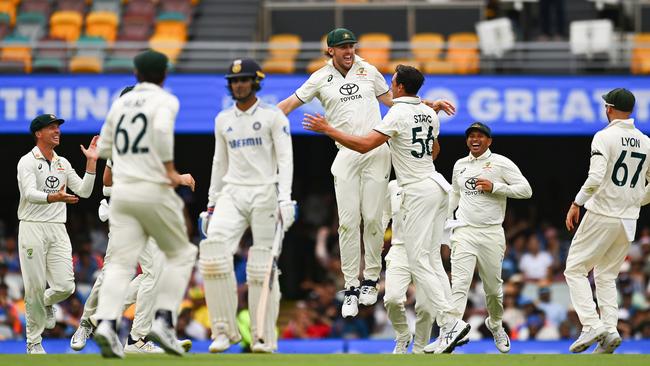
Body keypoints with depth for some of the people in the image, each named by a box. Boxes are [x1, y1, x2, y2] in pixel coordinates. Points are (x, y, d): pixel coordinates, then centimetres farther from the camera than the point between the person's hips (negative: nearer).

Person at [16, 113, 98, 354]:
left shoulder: (63, 163, 16)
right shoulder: (27, 162, -4)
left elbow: (84, 191, 11)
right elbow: (30, 194, -20)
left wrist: (91, 163, 2)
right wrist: (55, 197, -38)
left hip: (58, 230, 5)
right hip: (33, 228, -5)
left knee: (65, 286, -7)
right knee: (35, 287, -6)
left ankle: (46, 303, 29)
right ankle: (34, 342, 7)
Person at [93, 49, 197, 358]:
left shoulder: (120, 103, 16)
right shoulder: (164, 101, -2)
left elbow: (103, 149, 22)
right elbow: (162, 130, -23)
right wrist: (171, 173, -17)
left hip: (121, 192, 5)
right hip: (154, 191, -5)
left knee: (121, 261, -2)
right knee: (181, 253, 11)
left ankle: (106, 322, -23)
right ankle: (163, 320, -3)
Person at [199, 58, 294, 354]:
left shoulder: (273, 116, 0)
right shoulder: (223, 120, 14)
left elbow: (285, 159, -7)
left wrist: (285, 198, -18)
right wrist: (212, 202, 16)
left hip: (264, 194, -4)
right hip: (232, 194, 4)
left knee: (263, 267, -5)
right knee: (214, 249, -17)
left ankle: (265, 338, 3)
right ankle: (224, 330, -12)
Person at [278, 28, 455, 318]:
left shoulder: (368, 71, 12)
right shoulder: (321, 79, 7)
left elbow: (393, 100, 23)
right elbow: (289, 104, 7)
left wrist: (430, 106, 17)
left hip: (376, 154, 1)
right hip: (346, 156, -1)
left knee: (372, 218, -3)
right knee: (348, 221, -6)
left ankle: (371, 280, 11)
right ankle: (351, 288, -2)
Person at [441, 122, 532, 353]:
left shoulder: (501, 163, 0)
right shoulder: (459, 165, 13)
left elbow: (526, 190, -6)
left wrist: (495, 187, -14)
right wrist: (443, 221, 25)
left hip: (492, 234, -1)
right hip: (464, 233, 1)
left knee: (493, 287, 10)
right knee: (459, 284, -15)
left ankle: (495, 325, 37)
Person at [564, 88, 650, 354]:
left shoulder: (604, 137, -11)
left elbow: (596, 178, -23)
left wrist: (576, 203, -13)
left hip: (601, 215, -6)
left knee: (575, 269, 2)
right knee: (606, 275, 16)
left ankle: (591, 325, -13)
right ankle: (609, 329, 2)